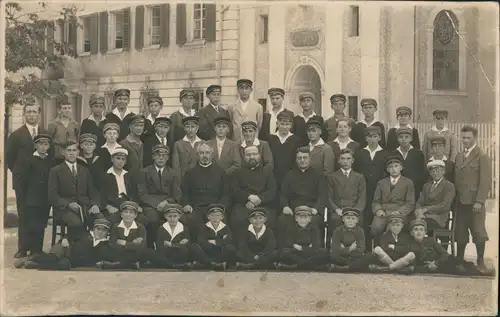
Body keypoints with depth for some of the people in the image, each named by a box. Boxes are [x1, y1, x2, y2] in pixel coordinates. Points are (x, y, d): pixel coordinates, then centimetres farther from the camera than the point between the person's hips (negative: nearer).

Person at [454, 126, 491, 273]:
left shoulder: (482, 157, -5)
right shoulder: (459, 156, 14)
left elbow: (486, 181, -11)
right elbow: (456, 179, 13)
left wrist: (479, 201, -16)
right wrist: (454, 199, 5)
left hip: (474, 202, -5)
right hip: (460, 201, 5)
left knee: (478, 232, 0)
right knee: (460, 233, 7)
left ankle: (480, 262, 10)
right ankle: (459, 260, 16)